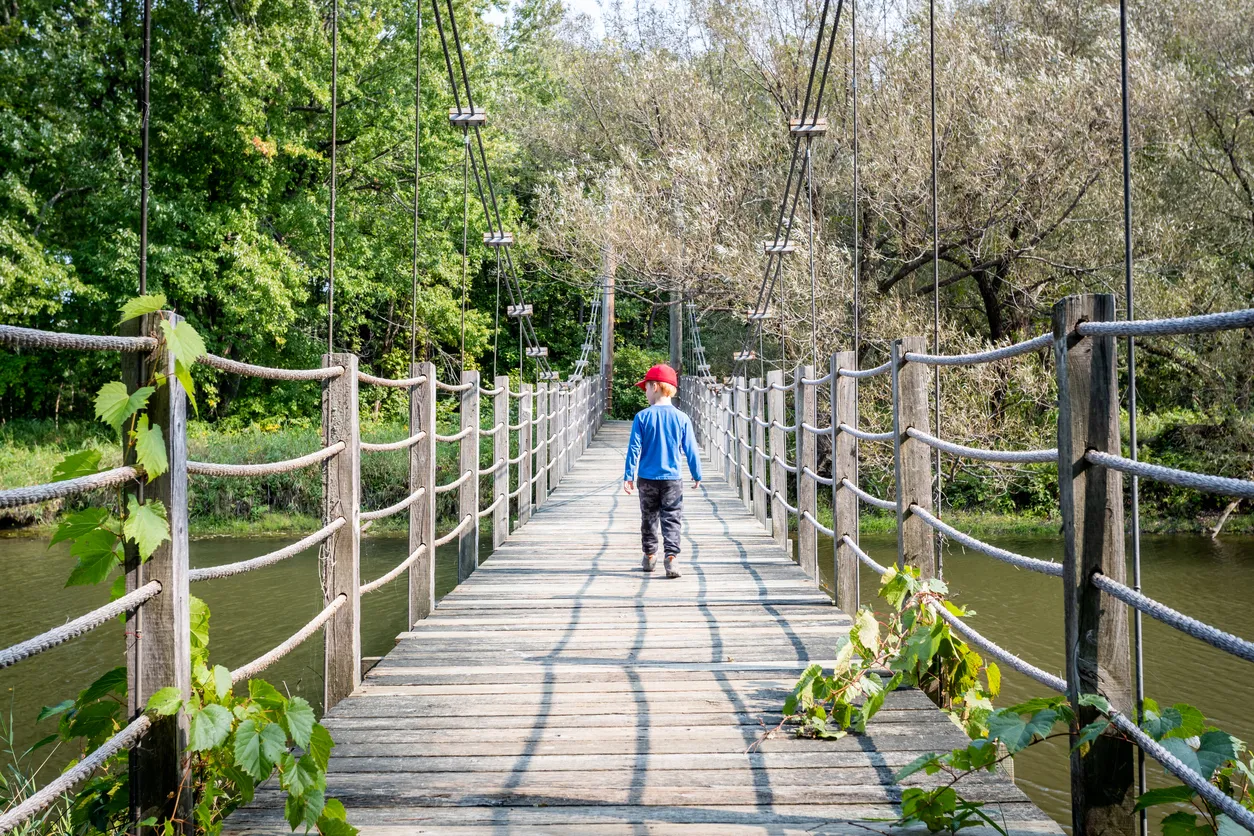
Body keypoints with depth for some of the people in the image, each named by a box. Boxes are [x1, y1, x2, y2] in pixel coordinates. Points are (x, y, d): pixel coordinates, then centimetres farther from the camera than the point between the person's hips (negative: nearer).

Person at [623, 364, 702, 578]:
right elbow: (691, 449, 1)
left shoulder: (642, 417, -6)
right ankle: (671, 556, -14)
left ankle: (650, 556, 25)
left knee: (648, 517, 15)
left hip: (647, 479, 0)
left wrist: (629, 475, -2)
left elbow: (634, 448, -6)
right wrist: (697, 474, 12)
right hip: (672, 479, 0)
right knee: (672, 520, 1)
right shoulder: (681, 418, -4)